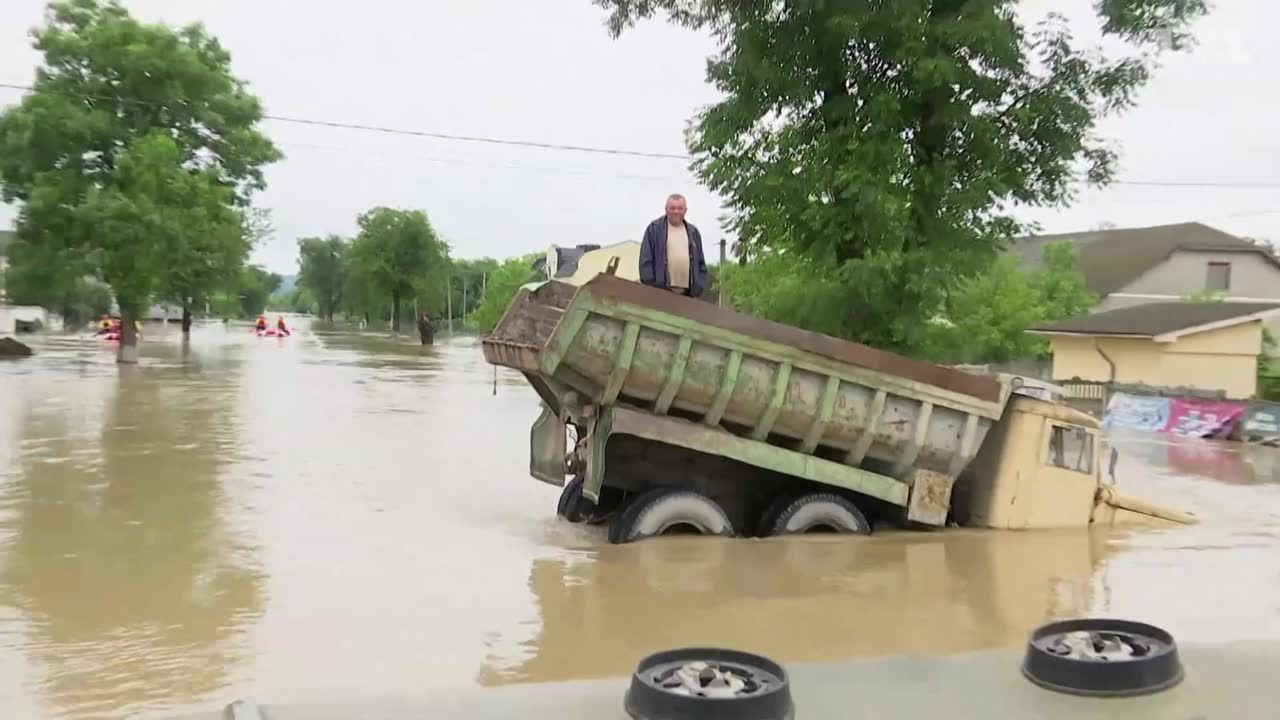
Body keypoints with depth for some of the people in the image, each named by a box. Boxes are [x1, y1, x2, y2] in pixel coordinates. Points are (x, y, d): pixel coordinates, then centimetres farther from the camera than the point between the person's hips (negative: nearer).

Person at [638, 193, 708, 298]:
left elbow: (701, 263, 18)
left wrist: (699, 288, 5)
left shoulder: (693, 232, 19)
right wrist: (651, 288, -9)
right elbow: (646, 261, 1)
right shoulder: (654, 229, 6)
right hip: (662, 291, -4)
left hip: (688, 293, 4)